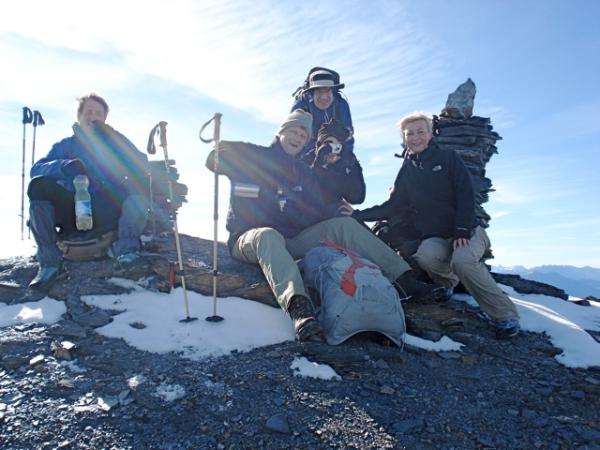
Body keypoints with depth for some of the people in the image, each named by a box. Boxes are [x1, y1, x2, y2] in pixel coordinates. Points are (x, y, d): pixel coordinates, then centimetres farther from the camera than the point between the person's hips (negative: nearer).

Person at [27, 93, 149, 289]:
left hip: (107, 214, -1)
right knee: (39, 185, -23)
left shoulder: (116, 142, 19)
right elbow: (36, 170, 4)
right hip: (72, 213, 1)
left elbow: (141, 166, 2)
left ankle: (125, 248, -32)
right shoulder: (64, 145, 20)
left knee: (139, 185, -23)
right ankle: (49, 261, -22)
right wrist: (65, 166, -16)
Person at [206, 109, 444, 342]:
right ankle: (298, 306, -66)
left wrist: (336, 211, 2)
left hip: (292, 241, 5)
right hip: (250, 237, -5)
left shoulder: (304, 172, 18)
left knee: (345, 224, -8)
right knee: (268, 236, -42)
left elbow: (317, 211, 16)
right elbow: (214, 161, -3)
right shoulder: (253, 156, 3)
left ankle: (404, 278, -14)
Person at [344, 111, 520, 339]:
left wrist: (462, 231, -19)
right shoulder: (406, 171, 12)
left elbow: (466, 196, -7)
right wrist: (358, 214, 4)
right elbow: (392, 207, 13)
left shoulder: (448, 159, 2)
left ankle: (505, 316, -15)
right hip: (434, 238, 2)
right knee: (425, 255, -33)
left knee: (462, 259, -35)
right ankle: (448, 280, 3)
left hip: (467, 232, -2)